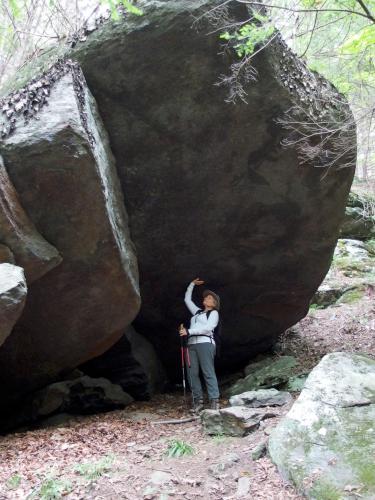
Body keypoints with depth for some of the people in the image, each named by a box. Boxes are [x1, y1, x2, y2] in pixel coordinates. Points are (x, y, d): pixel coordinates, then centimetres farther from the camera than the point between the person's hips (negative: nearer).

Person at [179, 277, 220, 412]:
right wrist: (192, 284, 38)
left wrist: (189, 331, -12)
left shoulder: (214, 313, 10)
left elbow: (207, 328, -7)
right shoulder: (197, 312, 28)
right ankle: (198, 401, -7)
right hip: (192, 344, 6)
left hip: (205, 343, -6)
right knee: (192, 373, -6)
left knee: (208, 372, -14)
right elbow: (187, 299, 39)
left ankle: (214, 401, -18)